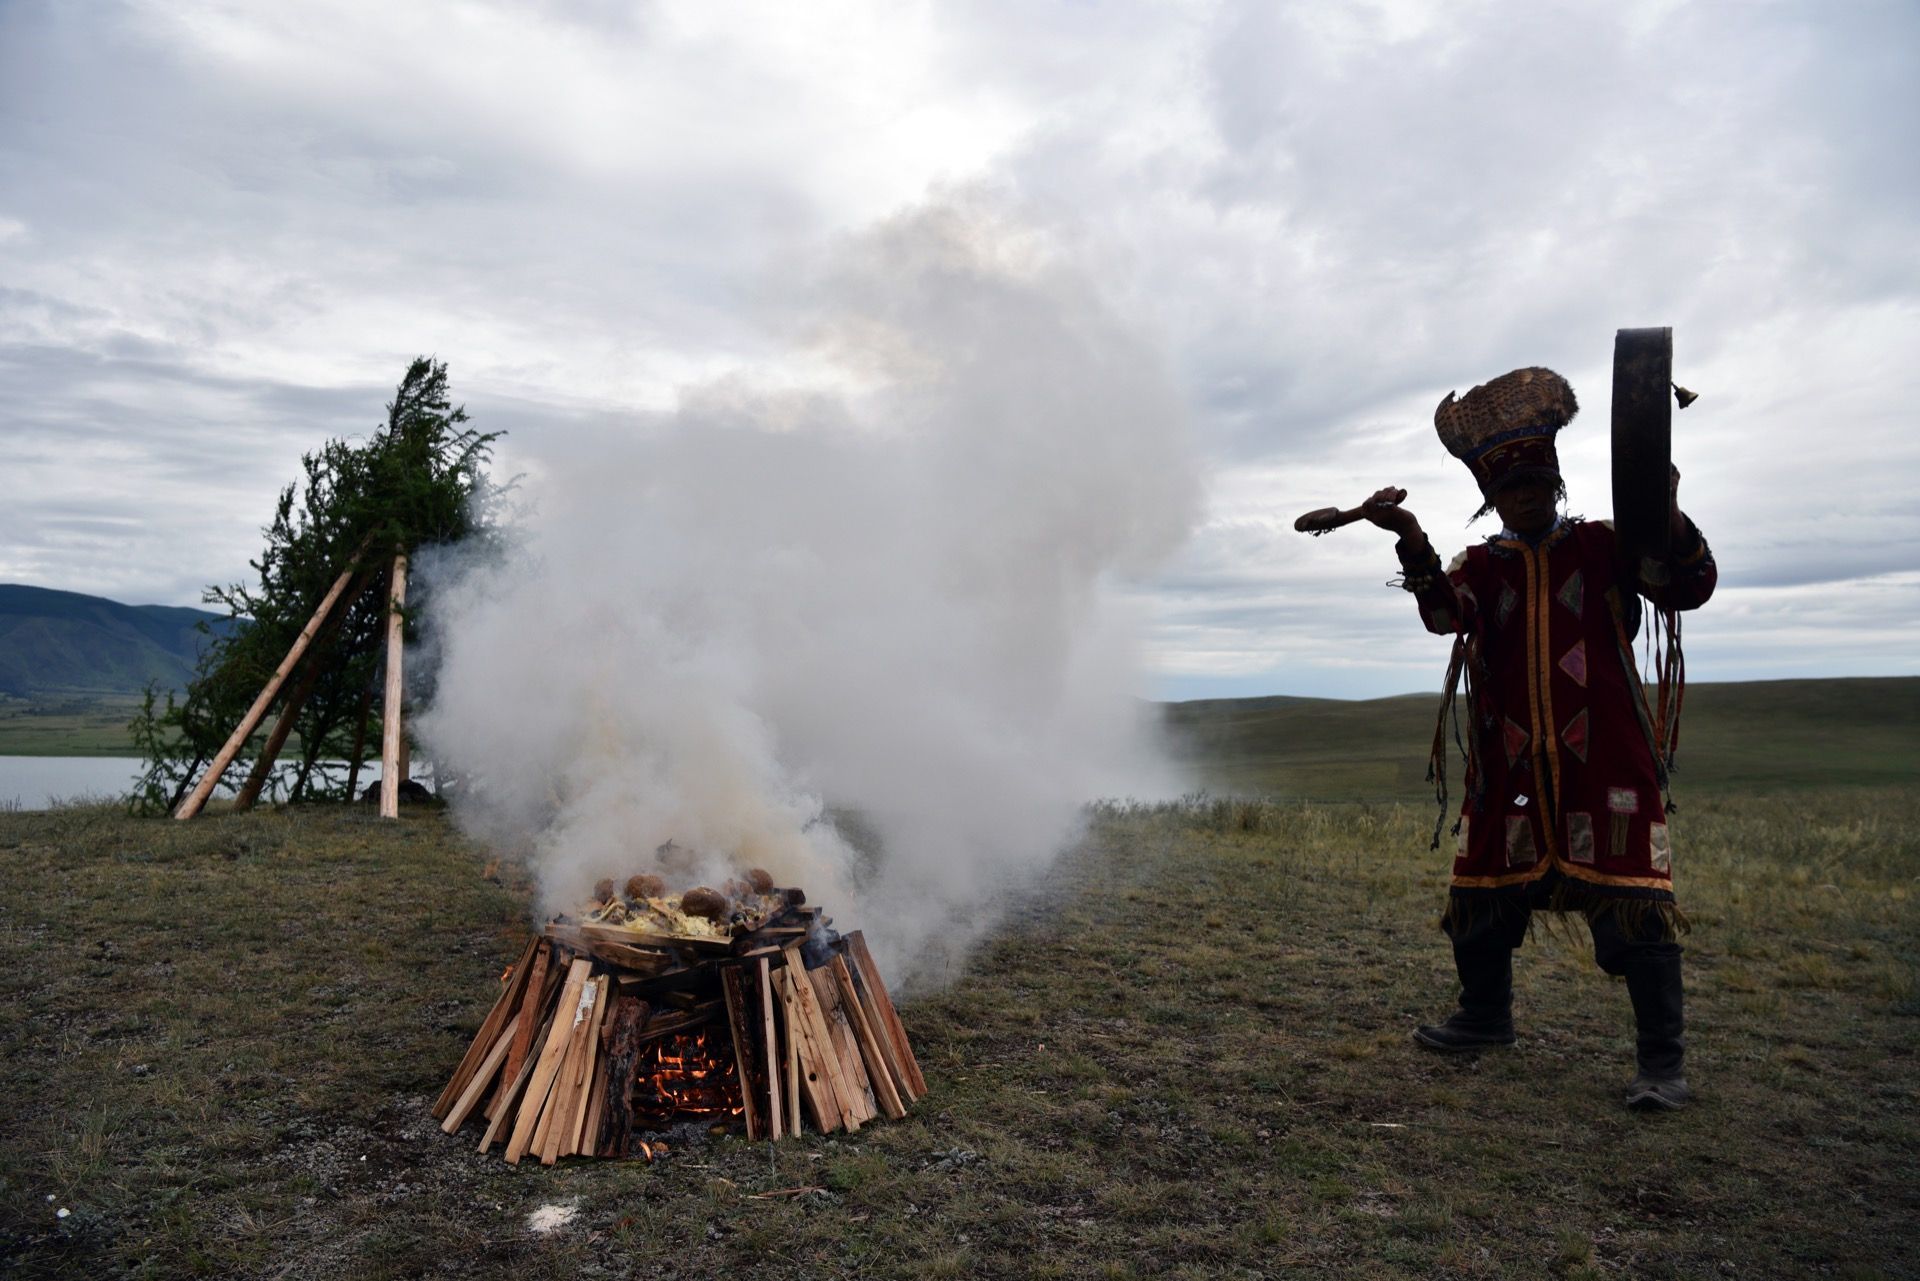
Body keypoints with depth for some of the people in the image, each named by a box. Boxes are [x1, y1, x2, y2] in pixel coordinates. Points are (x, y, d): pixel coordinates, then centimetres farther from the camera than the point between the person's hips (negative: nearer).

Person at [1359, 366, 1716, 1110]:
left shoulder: (1605, 546, 5)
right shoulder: (1483, 564, 9)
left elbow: (1691, 589, -7)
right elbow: (1444, 613, -12)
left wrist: (1668, 517, -26)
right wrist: (1411, 541, -30)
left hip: (1605, 761, -3)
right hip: (1511, 768, 3)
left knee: (1634, 901, -6)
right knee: (1483, 888, 12)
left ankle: (1662, 1062, 6)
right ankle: (1485, 1015, 33)